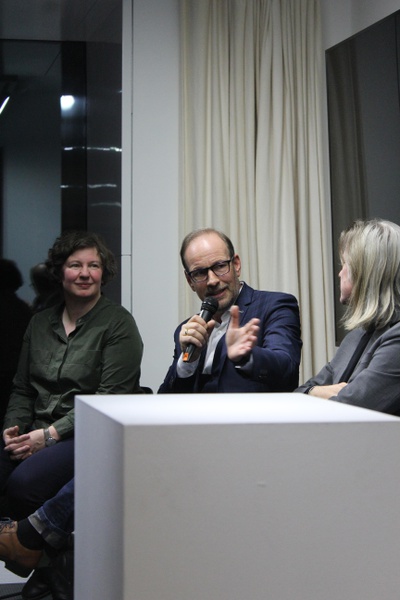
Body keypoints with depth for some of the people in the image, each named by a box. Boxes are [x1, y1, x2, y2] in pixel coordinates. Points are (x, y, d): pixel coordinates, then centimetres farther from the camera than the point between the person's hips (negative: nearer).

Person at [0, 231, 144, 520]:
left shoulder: (119, 323, -1)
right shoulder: (40, 322, 18)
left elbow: (110, 399, -10)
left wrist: (50, 435, -14)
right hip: (35, 433, 5)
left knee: (24, 482, -31)